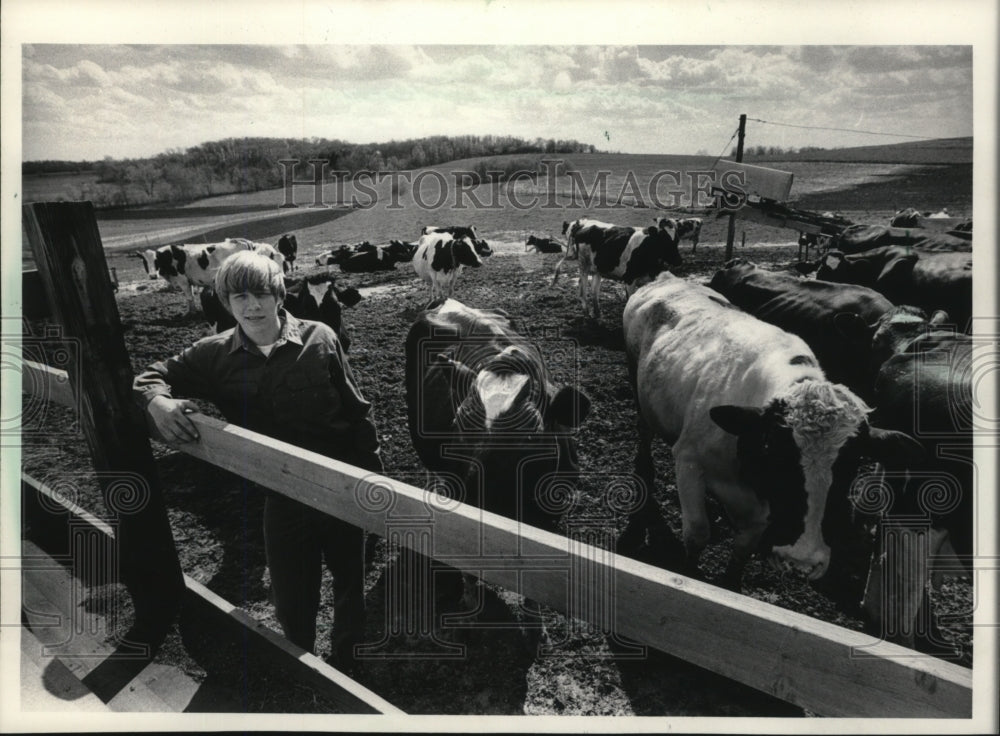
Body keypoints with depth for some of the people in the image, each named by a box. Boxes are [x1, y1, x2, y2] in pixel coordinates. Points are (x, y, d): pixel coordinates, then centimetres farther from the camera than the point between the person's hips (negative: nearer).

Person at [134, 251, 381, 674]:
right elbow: (156, 374, 6)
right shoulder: (215, 356, -4)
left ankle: (346, 659, 47)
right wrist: (156, 399, -18)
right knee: (291, 603, 14)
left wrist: (371, 472, -4)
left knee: (351, 581, 18)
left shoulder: (319, 339, -10)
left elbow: (357, 412, -5)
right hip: (283, 499, 2)